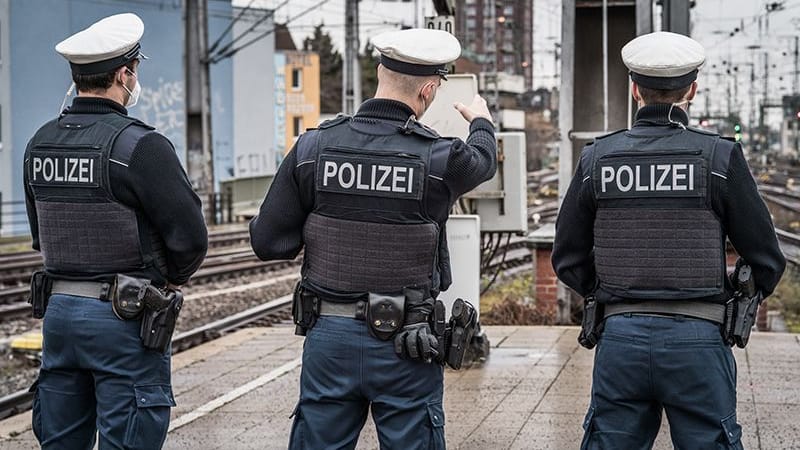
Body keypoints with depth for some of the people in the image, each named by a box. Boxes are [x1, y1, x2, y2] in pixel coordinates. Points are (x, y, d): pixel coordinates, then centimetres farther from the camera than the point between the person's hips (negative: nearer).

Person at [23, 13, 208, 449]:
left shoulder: (39, 144, 6)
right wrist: (167, 279, 5)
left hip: (58, 309, 7)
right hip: (125, 317, -7)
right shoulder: (140, 146, -15)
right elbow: (190, 237, -14)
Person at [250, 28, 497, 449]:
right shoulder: (438, 157, -11)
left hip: (329, 336, 2)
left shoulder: (312, 149, -7)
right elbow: (483, 159, 14)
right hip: (405, 348, -2)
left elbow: (268, 242, -4)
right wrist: (481, 122, 37)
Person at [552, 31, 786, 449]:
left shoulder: (596, 158, 2)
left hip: (620, 337, 2)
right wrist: (741, 299, 19)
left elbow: (568, 260, 7)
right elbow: (766, 261, -1)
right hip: (696, 338, -2)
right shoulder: (719, 156, -5)